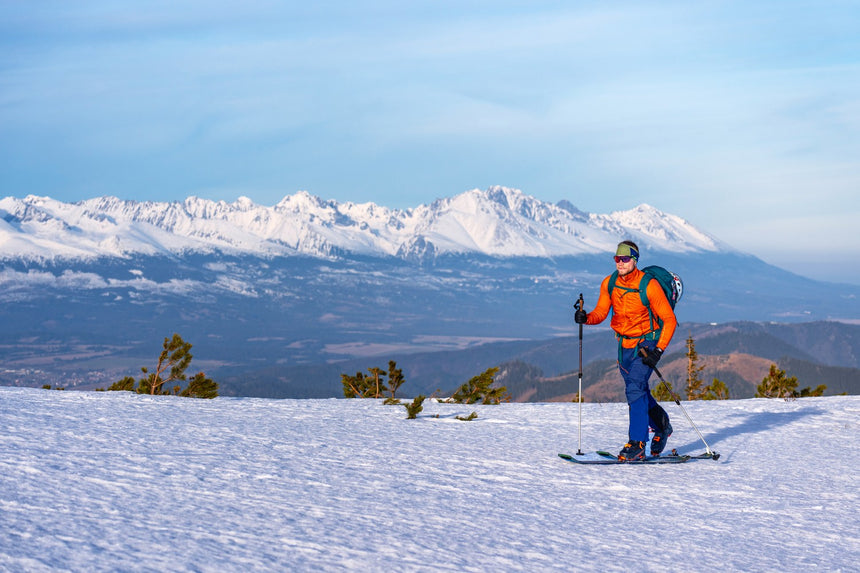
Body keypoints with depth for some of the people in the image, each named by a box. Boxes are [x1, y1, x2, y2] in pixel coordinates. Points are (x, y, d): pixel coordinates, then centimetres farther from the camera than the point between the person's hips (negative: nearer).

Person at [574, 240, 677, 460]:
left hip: (646, 342, -6)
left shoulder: (649, 285, -19)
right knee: (639, 392, 15)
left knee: (635, 388, -21)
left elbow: (670, 320, -15)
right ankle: (662, 427, 41)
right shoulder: (609, 284, -3)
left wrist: (658, 350, -24)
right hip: (625, 345, 6)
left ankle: (637, 444, -19)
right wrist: (586, 318, -25)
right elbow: (601, 313, -2)